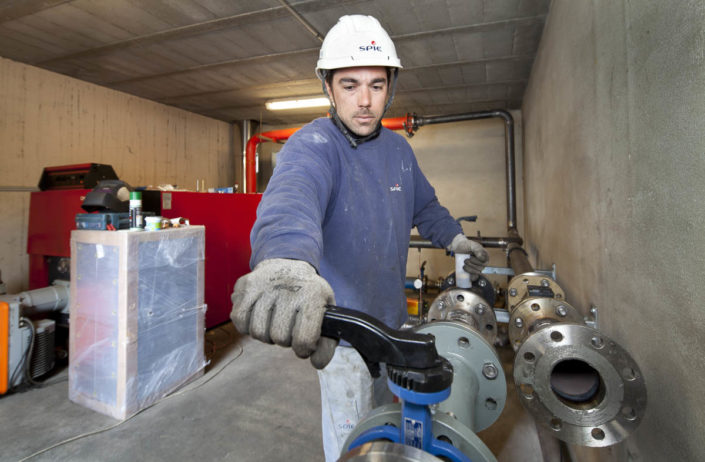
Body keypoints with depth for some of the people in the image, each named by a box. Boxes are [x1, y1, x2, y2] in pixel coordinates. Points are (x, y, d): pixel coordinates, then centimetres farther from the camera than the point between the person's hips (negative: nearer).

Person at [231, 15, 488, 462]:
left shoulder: (398, 147, 3)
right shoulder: (313, 145, -20)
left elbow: (424, 204, 20)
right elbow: (292, 195, -45)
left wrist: (453, 236, 5)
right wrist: (286, 261, -65)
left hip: (393, 320, 7)